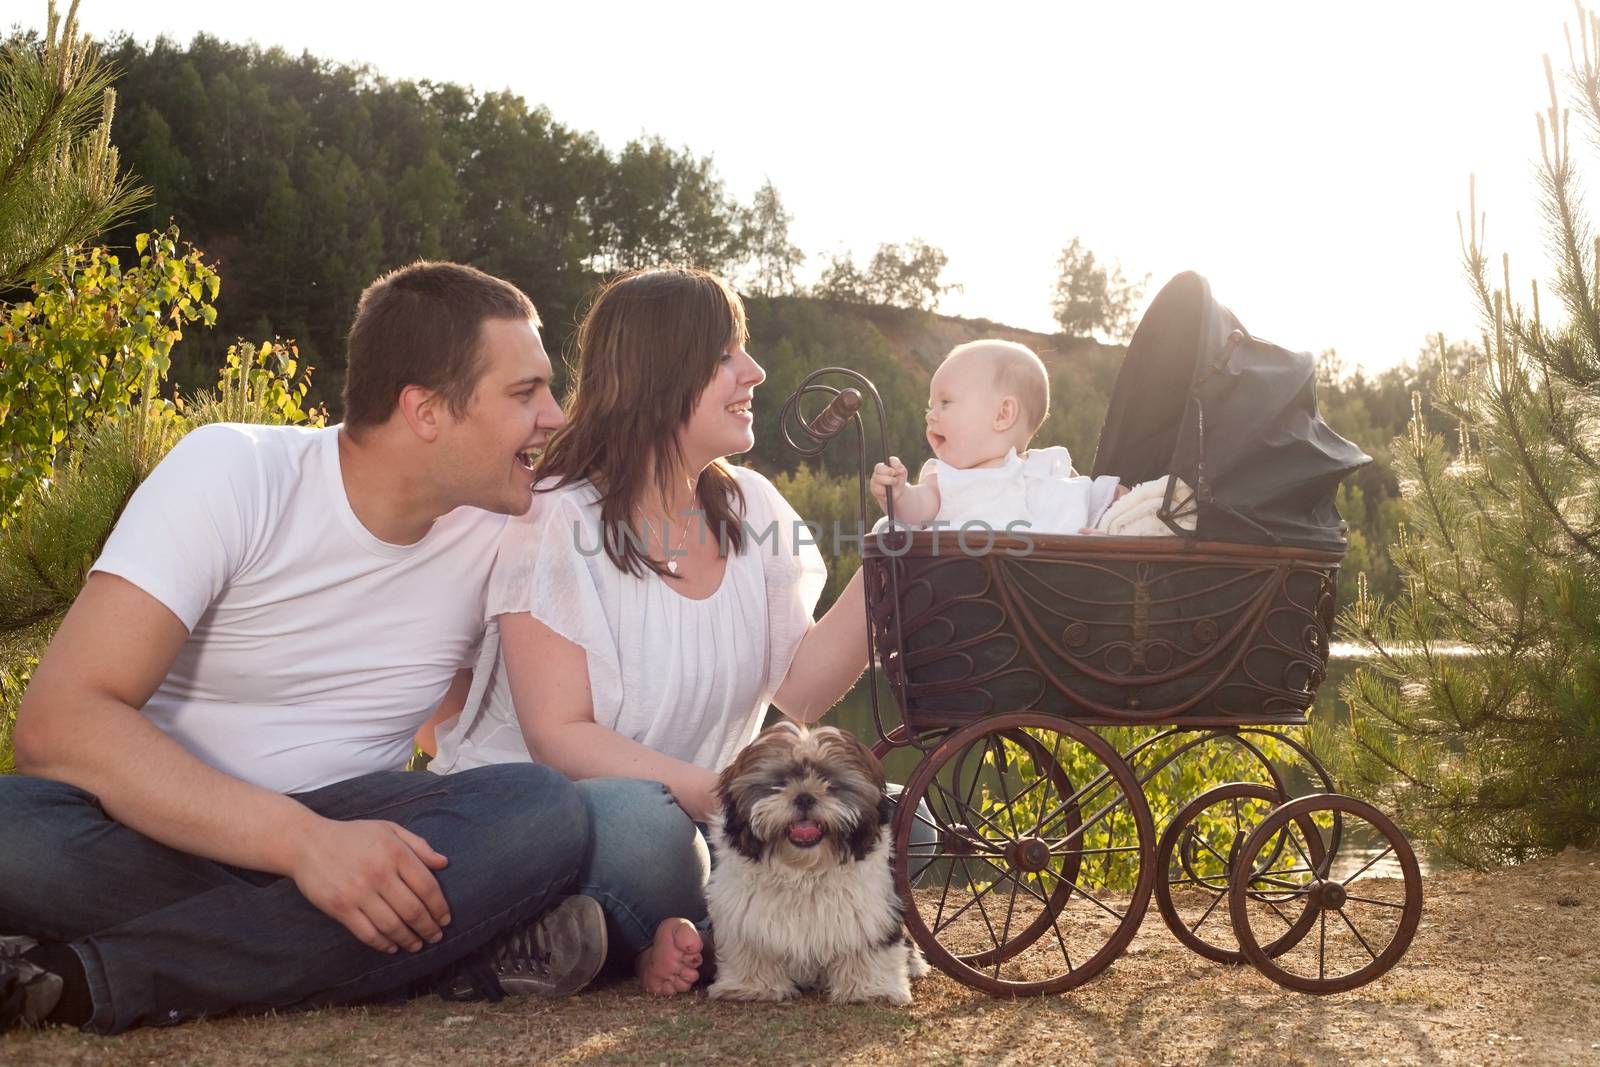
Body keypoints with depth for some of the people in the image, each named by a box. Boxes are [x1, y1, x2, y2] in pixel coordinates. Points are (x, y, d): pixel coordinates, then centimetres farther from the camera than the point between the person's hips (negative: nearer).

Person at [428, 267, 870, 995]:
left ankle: (680, 940, -15)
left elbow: (801, 691, 0)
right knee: (639, 821, -39)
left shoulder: (752, 508, 6)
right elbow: (559, 736, -17)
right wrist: (715, 793, -29)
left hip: (696, 816, 6)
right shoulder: (557, 522, -12)